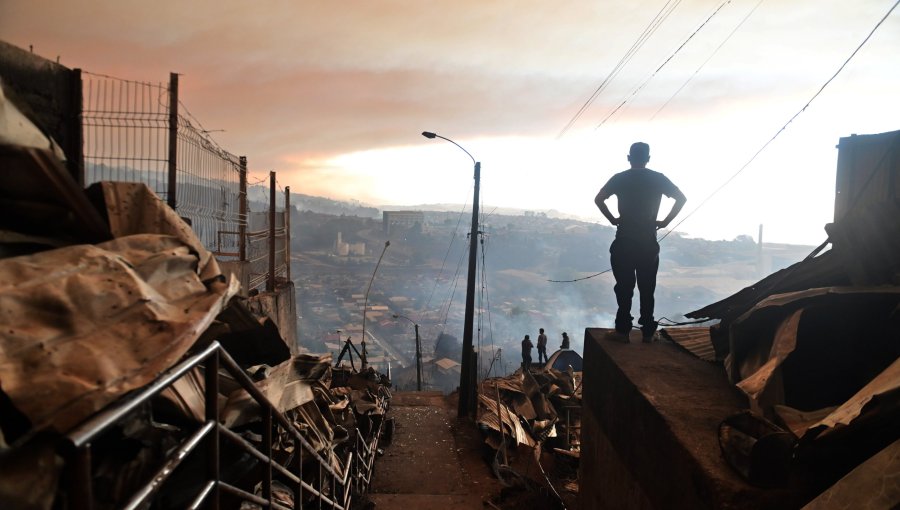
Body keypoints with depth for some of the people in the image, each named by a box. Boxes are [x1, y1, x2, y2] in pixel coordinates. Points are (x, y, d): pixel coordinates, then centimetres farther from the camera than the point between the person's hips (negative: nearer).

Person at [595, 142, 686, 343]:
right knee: (647, 289, 8)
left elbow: (598, 199, -8)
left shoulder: (619, 178, 0)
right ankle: (648, 332, 12)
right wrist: (665, 222, 3)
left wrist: (613, 219, 2)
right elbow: (681, 198, 0)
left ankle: (623, 330, 5)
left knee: (624, 288, 5)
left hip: (624, 242, -1)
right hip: (648, 242, 1)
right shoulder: (658, 178, 3)